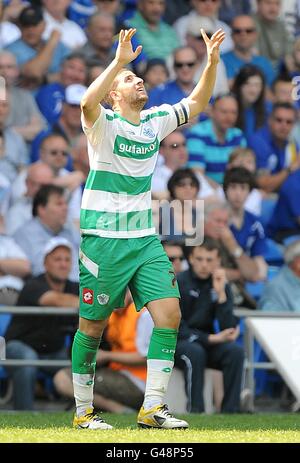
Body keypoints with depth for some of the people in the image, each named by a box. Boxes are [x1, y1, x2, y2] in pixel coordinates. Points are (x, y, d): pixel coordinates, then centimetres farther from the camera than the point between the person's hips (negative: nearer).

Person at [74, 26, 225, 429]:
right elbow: (87, 102, -32)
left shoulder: (155, 121, 10)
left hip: (145, 240, 6)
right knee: (93, 326, 2)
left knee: (169, 314, -8)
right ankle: (83, 412, 15)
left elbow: (196, 103, 17)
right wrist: (119, 60, -37)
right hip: (103, 240, -6)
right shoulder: (104, 122, -9)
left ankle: (152, 408, -3)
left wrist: (212, 61, 2)